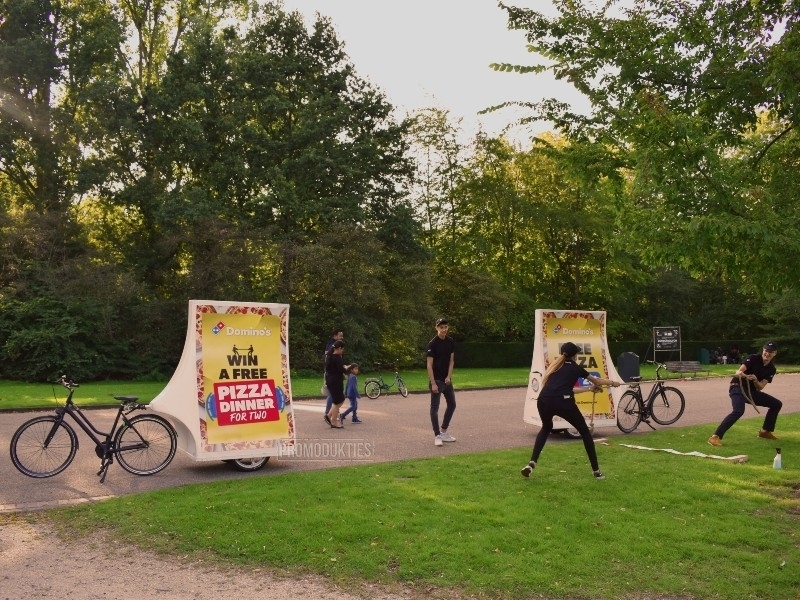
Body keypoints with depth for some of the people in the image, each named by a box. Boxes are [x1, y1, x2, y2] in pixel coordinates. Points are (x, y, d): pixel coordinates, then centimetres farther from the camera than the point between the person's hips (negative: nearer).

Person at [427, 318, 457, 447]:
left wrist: (449, 376, -6)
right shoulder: (432, 343, -16)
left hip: (447, 379, 7)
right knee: (435, 407, -3)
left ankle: (444, 432, 23)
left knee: (452, 404, 12)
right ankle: (437, 436, 1)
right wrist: (433, 383, -21)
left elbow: (451, 360, 7)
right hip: (436, 379, -7)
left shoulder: (451, 341, 3)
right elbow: (429, 365, -17)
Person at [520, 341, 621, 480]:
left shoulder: (554, 366, 30)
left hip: (543, 400, 4)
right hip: (563, 402, -4)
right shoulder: (575, 368, 21)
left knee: (546, 428, 33)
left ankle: (532, 463, 17)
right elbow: (597, 381, 35)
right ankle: (596, 471, 18)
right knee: (585, 432, 18)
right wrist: (613, 382, 55)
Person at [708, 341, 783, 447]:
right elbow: (739, 371, -25)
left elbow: (760, 387, -7)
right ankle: (715, 437, -38)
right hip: (738, 388, -7)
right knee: (738, 411, -33)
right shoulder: (753, 358, -11)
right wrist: (740, 374, -48)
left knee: (777, 404, 13)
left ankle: (765, 431, 28)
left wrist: (755, 380, -28)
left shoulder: (771, 369, 4)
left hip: (752, 391, 7)